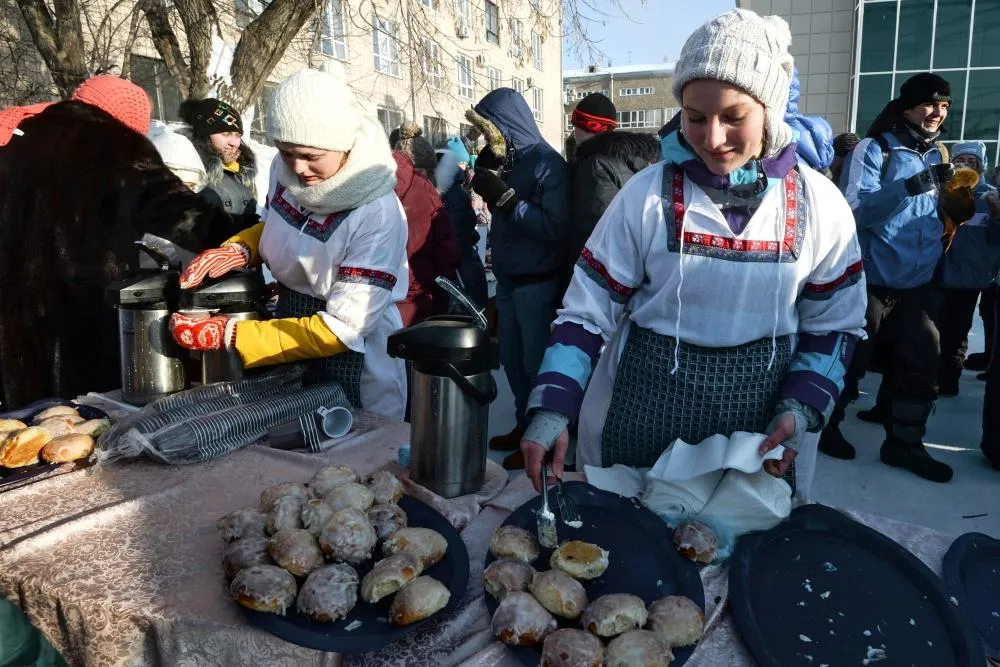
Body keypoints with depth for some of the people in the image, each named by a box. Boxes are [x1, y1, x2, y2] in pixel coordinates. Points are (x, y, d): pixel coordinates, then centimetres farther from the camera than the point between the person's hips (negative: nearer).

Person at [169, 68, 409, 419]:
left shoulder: (377, 214, -27)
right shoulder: (284, 170, -8)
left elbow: (343, 327, -27)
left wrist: (228, 335, -26)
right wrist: (234, 251, -8)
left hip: (354, 358, -6)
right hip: (290, 325, 7)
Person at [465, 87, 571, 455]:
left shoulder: (547, 163, -15)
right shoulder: (508, 158, 9)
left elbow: (555, 228, -25)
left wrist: (505, 196, -25)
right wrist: (486, 176, -3)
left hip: (537, 282, -8)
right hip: (507, 278, 8)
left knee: (536, 362, 2)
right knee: (512, 358, 16)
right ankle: (526, 424, 31)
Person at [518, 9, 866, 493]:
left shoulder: (817, 203, -3)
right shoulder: (647, 194, -9)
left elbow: (834, 323, 5)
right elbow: (587, 309, -8)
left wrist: (800, 408, -10)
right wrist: (552, 409, -19)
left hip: (759, 413, 2)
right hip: (646, 410, -1)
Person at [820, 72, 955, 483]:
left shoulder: (937, 155, 12)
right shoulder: (874, 149, -9)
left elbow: (937, 218, 20)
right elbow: (854, 212, -22)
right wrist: (911, 186, -29)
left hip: (918, 285, 6)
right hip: (871, 281, -6)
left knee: (923, 361, 8)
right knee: (850, 359, 5)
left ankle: (904, 443, 22)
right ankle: (825, 426, 25)